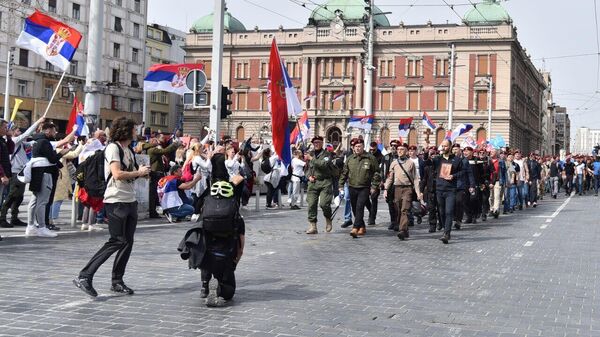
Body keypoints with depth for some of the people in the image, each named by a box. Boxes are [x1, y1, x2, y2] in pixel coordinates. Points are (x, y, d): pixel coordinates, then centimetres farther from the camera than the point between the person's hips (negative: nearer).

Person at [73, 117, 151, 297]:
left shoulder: (129, 150, 19)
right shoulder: (113, 147, -9)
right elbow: (117, 174, -20)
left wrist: (142, 172, 5)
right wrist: (139, 172, -9)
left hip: (130, 201, 9)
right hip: (116, 201, -9)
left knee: (127, 242, 7)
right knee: (117, 241, -12)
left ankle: (117, 282, 15)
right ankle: (84, 277, -10)